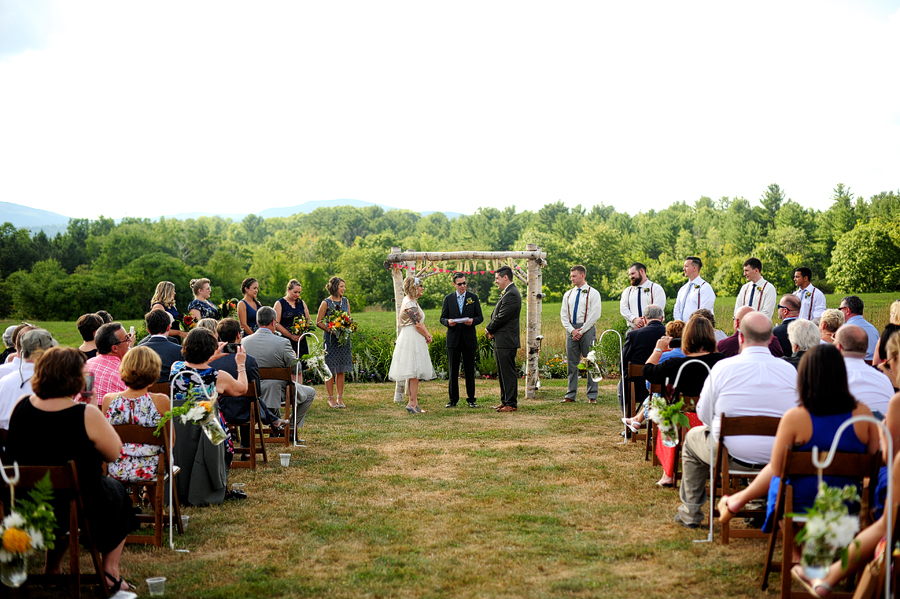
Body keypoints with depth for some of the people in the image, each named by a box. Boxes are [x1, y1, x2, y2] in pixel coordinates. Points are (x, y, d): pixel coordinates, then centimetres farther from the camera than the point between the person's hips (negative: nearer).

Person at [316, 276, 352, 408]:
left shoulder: (345, 301, 11)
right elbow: (318, 322, -4)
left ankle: (340, 398, 11)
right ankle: (331, 398, 7)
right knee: (330, 370, -1)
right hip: (330, 338, -5)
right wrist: (331, 330, -16)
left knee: (341, 370, 6)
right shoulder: (326, 303, -5)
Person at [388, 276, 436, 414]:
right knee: (414, 372, -8)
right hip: (412, 340, -10)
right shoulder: (410, 304, -16)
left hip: (414, 340, 10)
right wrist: (427, 336, -4)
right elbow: (418, 324, -19)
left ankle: (414, 403, 15)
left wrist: (427, 334, 4)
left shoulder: (411, 301, 16)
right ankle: (412, 403, -6)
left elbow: (420, 322, 17)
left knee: (415, 374, 11)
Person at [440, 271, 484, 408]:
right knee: (452, 371, 3)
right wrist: (448, 322, -15)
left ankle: (471, 399, 12)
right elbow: (442, 318, 8)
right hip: (453, 339, 1)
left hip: (469, 339, 0)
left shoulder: (473, 297, 6)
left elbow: (480, 317, 5)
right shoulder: (448, 298, 7)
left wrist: (472, 321, -16)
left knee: (469, 370, 3)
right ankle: (453, 399, 11)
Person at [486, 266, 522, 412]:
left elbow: (501, 318, -20)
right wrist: (491, 330, 0)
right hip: (501, 341, 11)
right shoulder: (506, 293, 17)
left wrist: (489, 329, -4)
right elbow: (496, 315, 17)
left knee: (508, 373, -5)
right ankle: (505, 401, 23)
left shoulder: (511, 295, -17)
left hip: (506, 341, -11)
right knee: (502, 373, 15)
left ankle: (511, 404, 0)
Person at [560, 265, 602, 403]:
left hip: (587, 330, -5)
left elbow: (595, 315, -7)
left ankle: (592, 396, 1)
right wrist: (572, 330, -4)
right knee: (572, 363, 6)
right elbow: (563, 315, 12)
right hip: (571, 331, 5)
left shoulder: (593, 293, 0)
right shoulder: (568, 295, 15)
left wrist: (581, 331, -11)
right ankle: (570, 395, 10)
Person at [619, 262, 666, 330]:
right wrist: (634, 319, -11)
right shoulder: (627, 291, 18)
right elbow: (623, 309, 7)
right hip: (632, 329, 3)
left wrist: (643, 322, -14)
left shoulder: (656, 288, 6)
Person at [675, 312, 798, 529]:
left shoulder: (723, 367, -12)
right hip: (779, 459, 3)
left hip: (731, 454, -3)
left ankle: (691, 513, 37)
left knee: (693, 437, 29)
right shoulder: (790, 370, -5)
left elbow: (703, 414, -2)